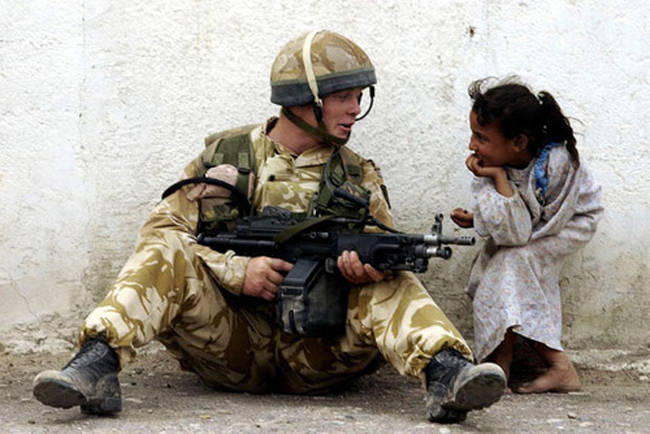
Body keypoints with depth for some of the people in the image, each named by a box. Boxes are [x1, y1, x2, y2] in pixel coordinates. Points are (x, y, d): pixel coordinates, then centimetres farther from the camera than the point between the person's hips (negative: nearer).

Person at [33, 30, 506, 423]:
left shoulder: (359, 179, 12)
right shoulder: (226, 156, 7)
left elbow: (384, 257, 0)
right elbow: (163, 227, 0)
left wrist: (367, 266, -27)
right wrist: (239, 271, -16)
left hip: (314, 353, 1)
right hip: (231, 348, -1)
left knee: (390, 285, -22)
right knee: (167, 250, -21)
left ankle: (446, 373, -46)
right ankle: (97, 366, -39)